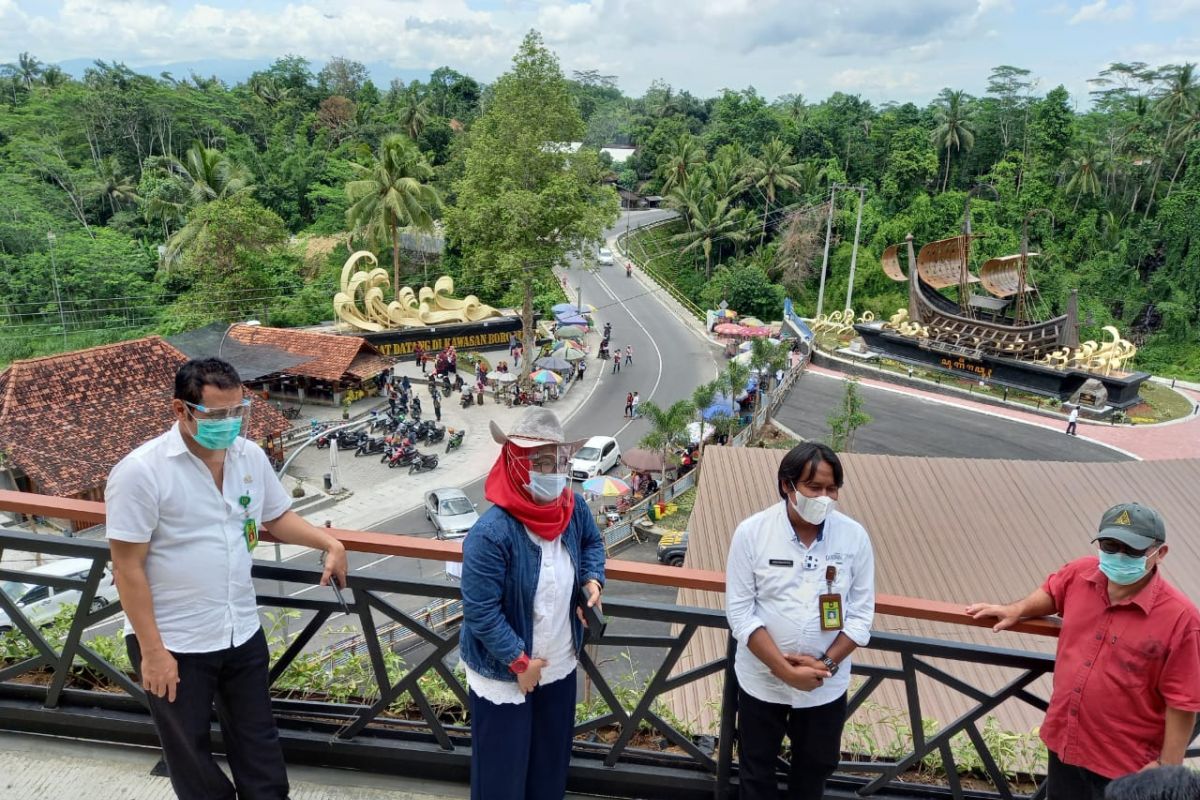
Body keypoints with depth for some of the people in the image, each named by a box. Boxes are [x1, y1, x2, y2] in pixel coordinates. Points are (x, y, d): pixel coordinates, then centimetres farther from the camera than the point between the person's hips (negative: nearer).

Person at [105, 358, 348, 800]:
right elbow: (128, 569, -17)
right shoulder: (140, 472, -20)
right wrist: (152, 651, -16)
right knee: (191, 755, 17)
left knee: (258, 742, 19)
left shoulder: (251, 455, -3)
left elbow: (278, 516, 12)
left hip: (243, 633, 5)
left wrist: (329, 543, -5)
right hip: (174, 644, -4)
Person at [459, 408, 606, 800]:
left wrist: (592, 581, -6)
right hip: (503, 673, -6)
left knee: (553, 756, 26)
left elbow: (592, 542, 12)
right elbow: (480, 612, -26)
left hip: (559, 665, 6)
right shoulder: (491, 533, -31)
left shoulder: (573, 507, -11)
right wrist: (520, 663, -20)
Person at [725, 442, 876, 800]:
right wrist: (784, 669, -21)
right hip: (762, 680, -1)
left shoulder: (855, 536, -11)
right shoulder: (751, 532, -17)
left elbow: (861, 613, -6)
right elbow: (740, 612, -15)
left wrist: (827, 663, -17)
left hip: (827, 686, 2)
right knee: (758, 768, 17)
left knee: (816, 766, 22)